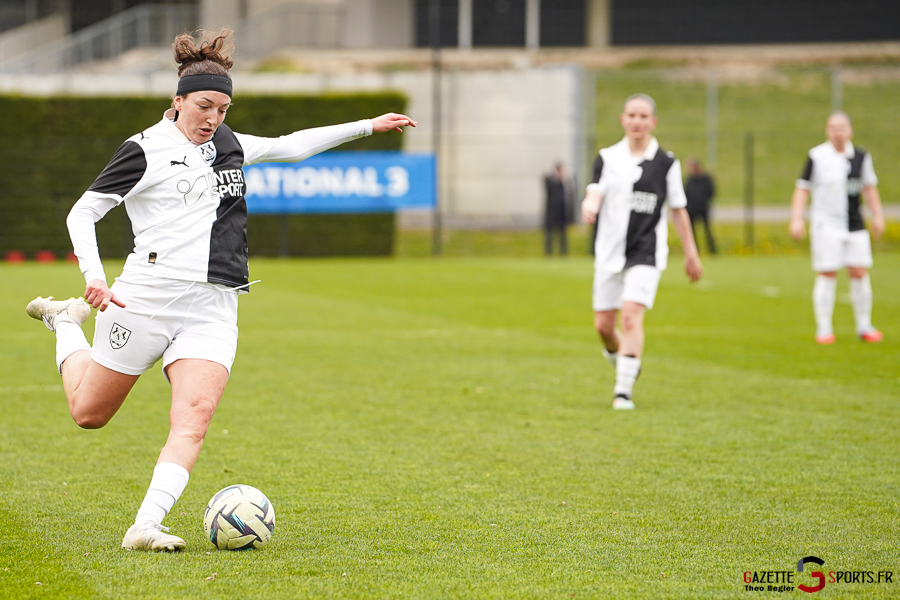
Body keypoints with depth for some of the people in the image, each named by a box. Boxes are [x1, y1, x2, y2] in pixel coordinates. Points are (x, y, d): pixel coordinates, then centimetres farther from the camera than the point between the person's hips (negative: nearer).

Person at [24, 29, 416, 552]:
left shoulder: (227, 145, 16)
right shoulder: (146, 151, -3)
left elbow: (291, 146, 29)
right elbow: (83, 212, -4)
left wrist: (368, 126, 27)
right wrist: (94, 277, -19)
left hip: (213, 307, 4)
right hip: (149, 294, -4)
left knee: (195, 415, -18)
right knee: (89, 412, 8)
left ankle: (145, 527, -26)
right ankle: (67, 323, 37)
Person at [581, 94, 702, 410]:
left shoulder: (666, 162, 1)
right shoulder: (607, 158, 5)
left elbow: (678, 209, 8)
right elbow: (595, 192, -10)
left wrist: (690, 253, 9)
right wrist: (589, 206, -34)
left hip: (646, 253, -3)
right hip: (610, 251, 3)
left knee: (631, 316, -19)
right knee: (603, 324, 7)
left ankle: (623, 390, -18)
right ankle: (626, 366, 37)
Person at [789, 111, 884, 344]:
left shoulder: (861, 156, 6)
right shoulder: (817, 156, -5)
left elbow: (869, 187, 17)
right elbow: (803, 188, -3)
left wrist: (878, 216, 12)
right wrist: (796, 219, -10)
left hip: (855, 226, 4)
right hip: (826, 225, -4)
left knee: (860, 273, 2)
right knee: (827, 275, -5)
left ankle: (864, 326, 13)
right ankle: (824, 329, 3)